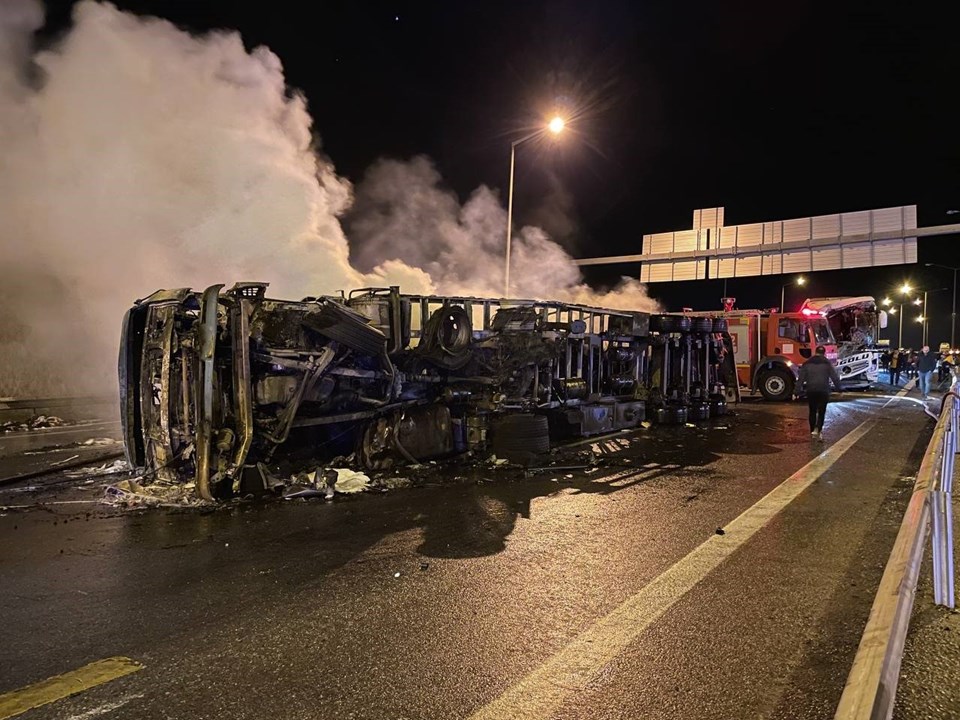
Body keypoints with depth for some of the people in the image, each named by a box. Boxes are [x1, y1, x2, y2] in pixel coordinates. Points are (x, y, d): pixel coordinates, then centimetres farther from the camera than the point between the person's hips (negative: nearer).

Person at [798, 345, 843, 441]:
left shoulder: (807, 363, 4)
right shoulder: (827, 363, -2)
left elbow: (801, 378, 4)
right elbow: (835, 377, -2)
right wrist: (839, 389, 6)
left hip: (811, 391, 2)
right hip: (823, 391, -2)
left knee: (812, 412, 12)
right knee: (821, 412, 3)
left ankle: (813, 432, 15)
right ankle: (817, 430, -16)